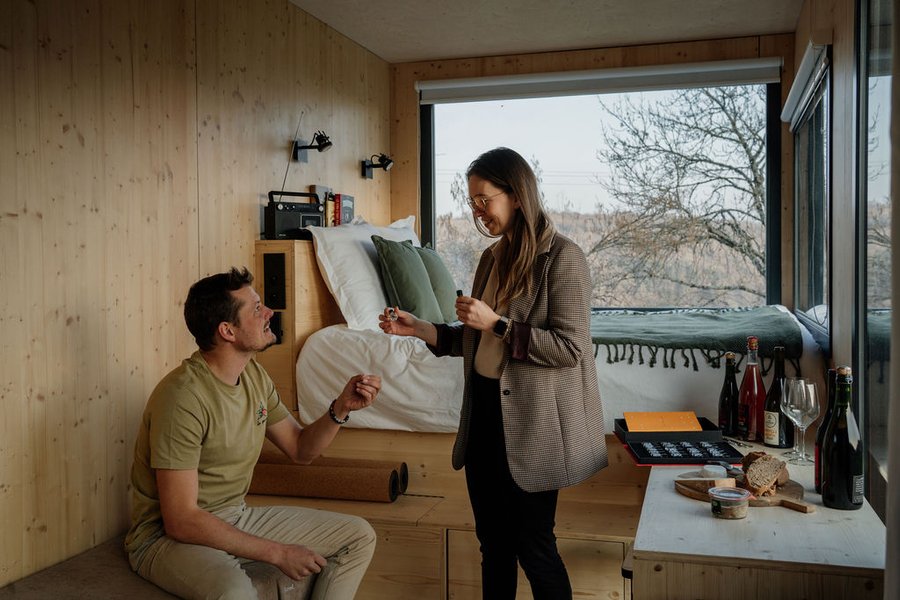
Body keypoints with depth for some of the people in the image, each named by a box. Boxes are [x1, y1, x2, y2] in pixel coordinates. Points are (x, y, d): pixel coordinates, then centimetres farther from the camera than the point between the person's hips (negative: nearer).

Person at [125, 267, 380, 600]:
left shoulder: (253, 374, 1)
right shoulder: (183, 397, -25)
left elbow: (300, 449, 10)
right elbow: (180, 522, -25)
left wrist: (341, 408, -9)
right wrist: (276, 553, -21)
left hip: (236, 518, 8)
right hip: (170, 536, -8)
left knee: (360, 536, 4)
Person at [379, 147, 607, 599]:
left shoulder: (562, 257, -12)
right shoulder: (492, 258, 10)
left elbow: (570, 347, -18)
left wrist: (497, 323, -20)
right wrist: (418, 329, 2)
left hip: (530, 421, -7)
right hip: (484, 411, 7)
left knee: (533, 545, 4)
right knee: (492, 540, 16)